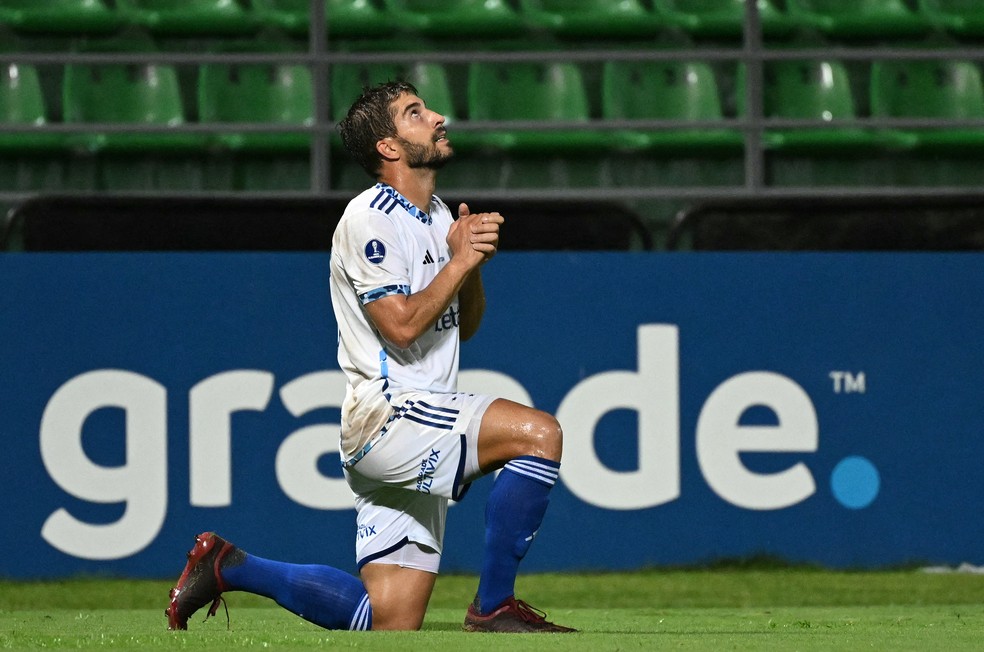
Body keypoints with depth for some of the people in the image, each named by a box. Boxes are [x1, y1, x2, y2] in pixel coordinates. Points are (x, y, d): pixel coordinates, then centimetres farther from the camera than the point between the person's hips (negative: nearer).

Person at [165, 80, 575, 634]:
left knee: (389, 621, 4)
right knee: (539, 433, -27)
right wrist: (460, 260, -10)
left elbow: (462, 326, 22)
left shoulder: (436, 217, 18)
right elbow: (402, 323, -19)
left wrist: (474, 262, 4)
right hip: (387, 416, -9)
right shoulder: (371, 218, -10)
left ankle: (228, 568, 16)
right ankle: (494, 605, -18)